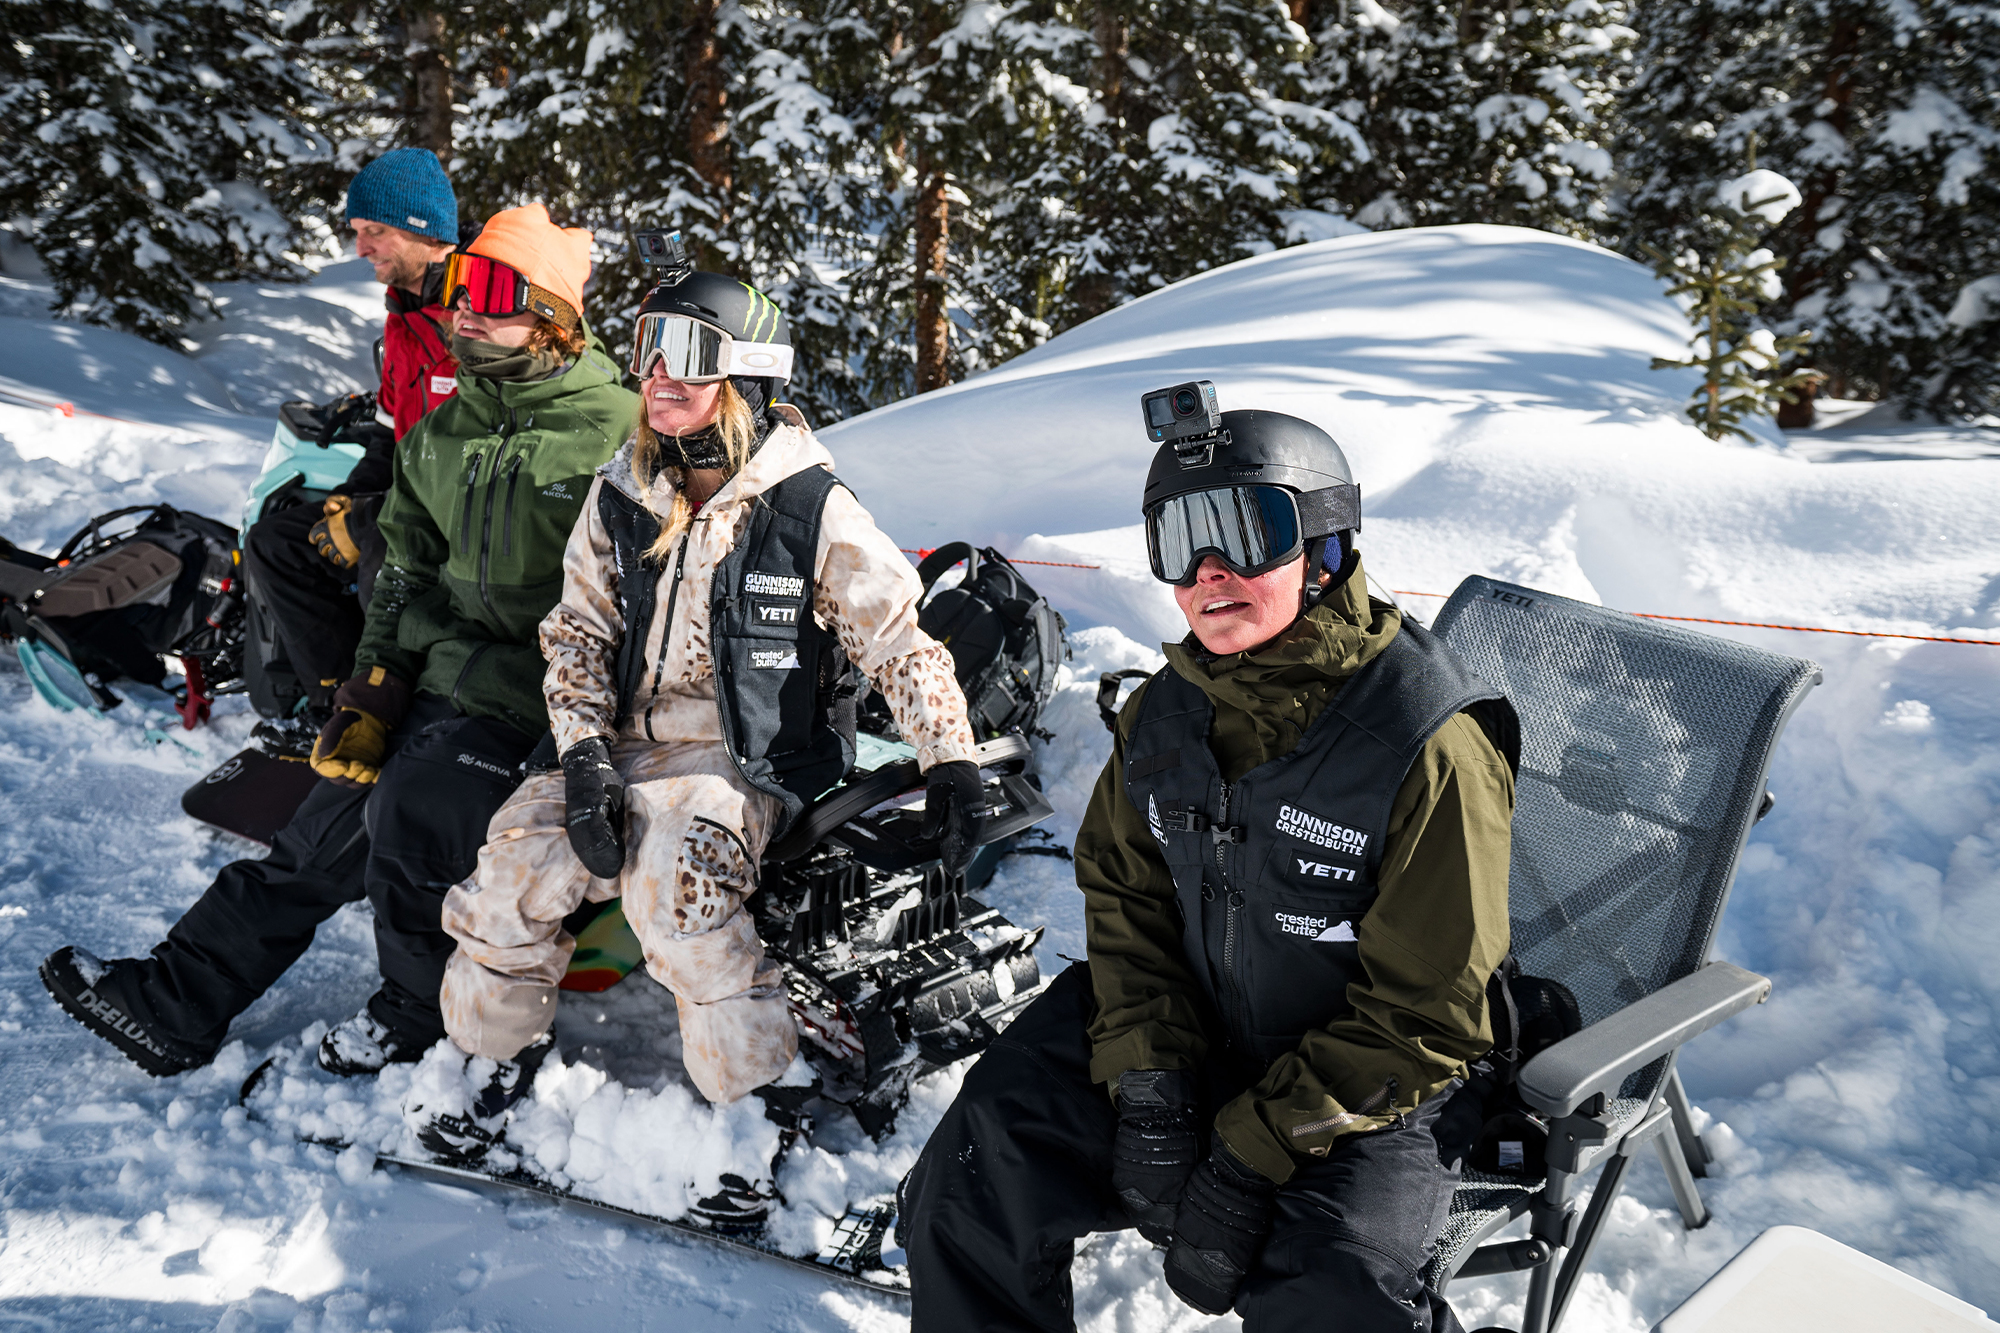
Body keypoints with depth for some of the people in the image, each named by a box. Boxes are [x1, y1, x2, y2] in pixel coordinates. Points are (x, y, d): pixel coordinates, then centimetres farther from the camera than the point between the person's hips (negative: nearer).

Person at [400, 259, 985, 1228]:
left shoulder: (814, 510, -6)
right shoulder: (619, 497, 7)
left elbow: (902, 645, -2)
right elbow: (576, 632, 7)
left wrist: (951, 763, -12)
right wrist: (585, 756, -8)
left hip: (752, 762, -4)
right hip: (626, 744, 5)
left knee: (676, 890, -31)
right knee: (516, 860, -16)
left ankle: (761, 1100, -10)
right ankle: (496, 1057, 12)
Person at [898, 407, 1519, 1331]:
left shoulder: (1432, 744, -21)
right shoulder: (1162, 714, -2)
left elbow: (1421, 1012, -17)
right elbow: (1124, 893, 6)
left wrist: (1252, 1153, -20)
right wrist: (1147, 1082, -9)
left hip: (1374, 1082, -4)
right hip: (1184, 1038, 5)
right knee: (974, 1184, -4)